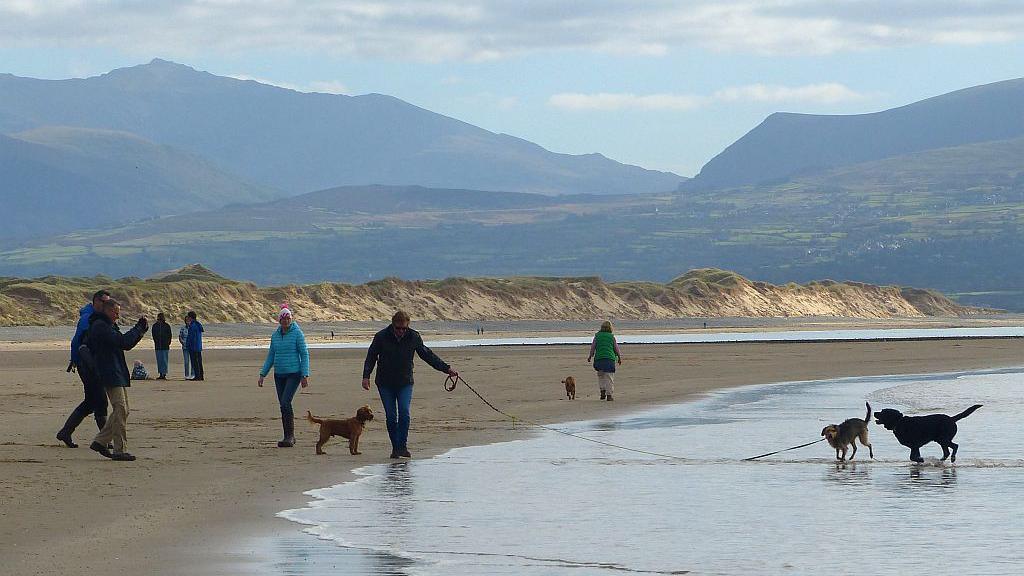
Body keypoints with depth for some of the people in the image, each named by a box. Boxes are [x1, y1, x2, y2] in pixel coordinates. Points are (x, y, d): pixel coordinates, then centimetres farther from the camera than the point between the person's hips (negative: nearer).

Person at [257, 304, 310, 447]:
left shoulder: (297, 333, -6)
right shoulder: (275, 335, 9)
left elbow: (304, 355, -7)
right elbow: (271, 356, 16)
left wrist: (305, 376, -13)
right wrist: (262, 375, 11)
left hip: (294, 374, -6)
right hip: (279, 375, 6)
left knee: (285, 402, -19)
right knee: (283, 405, 6)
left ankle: (290, 436, -14)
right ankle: (289, 437, 15)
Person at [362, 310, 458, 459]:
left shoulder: (413, 337, -4)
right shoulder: (381, 337, -9)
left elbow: (427, 355, 6)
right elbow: (371, 357, -1)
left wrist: (446, 369, 6)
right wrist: (366, 376, -13)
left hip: (405, 382, 0)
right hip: (385, 383, 0)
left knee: (404, 413, -16)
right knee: (391, 417, -2)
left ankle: (402, 446, -12)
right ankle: (395, 448, 9)